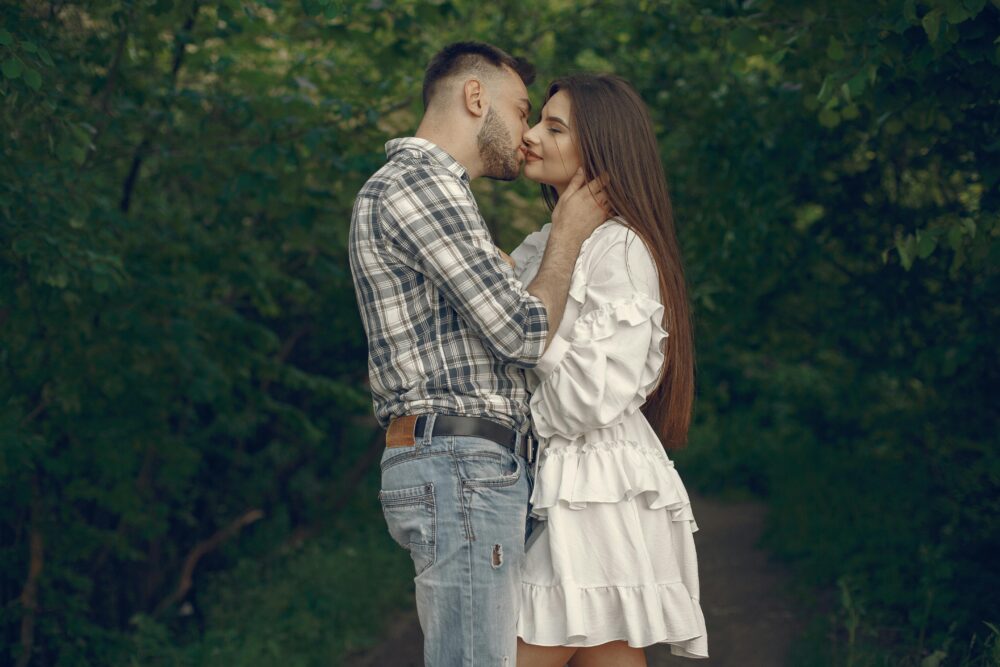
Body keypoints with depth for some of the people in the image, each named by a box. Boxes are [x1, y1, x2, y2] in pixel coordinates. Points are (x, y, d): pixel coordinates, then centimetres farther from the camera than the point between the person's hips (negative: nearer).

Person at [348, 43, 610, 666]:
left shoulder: (433, 190, 26)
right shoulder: (413, 183, -9)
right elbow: (524, 332, -13)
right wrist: (569, 237, 2)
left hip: (480, 470, 11)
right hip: (459, 466, -11)